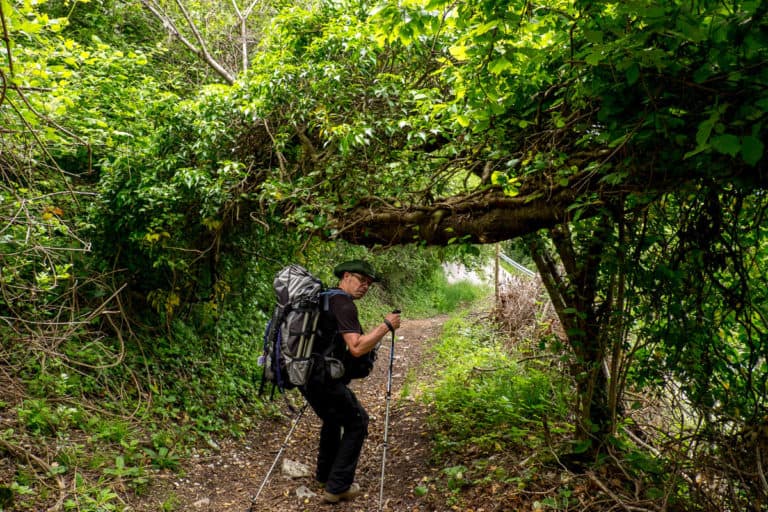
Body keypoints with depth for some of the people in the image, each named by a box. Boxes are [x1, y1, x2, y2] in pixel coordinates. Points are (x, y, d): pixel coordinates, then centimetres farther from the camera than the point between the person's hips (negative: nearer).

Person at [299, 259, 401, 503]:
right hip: (324, 378, -9)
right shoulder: (343, 304, -14)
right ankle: (337, 487, 8)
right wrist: (386, 326, -15)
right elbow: (357, 348, -24)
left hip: (304, 373, 10)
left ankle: (324, 473, 41)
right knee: (357, 423, 6)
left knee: (333, 418, 29)